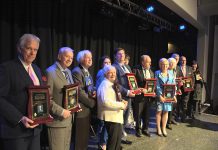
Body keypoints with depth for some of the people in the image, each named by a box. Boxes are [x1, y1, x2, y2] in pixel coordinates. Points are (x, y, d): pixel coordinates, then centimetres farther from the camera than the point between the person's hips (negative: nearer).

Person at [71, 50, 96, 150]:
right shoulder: (77, 72, -16)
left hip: (88, 109, 9)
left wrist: (94, 92, -2)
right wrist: (92, 103, -13)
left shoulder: (87, 72, 14)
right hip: (81, 109, -9)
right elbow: (79, 92, -21)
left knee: (85, 137, 19)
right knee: (79, 139, 4)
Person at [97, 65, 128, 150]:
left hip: (116, 115, 10)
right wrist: (121, 105, -21)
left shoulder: (112, 84, 15)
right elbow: (106, 102, -31)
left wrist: (122, 102, 2)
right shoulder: (105, 85, -18)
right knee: (112, 140, 2)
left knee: (118, 139, 20)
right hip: (110, 116, -10)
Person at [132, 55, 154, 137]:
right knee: (138, 114, 7)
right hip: (139, 96, -5)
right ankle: (138, 130, 25)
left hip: (149, 96, 6)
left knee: (147, 114, 15)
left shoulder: (151, 71, 11)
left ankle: (145, 129, 32)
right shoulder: (136, 70, -10)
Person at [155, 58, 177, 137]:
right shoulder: (157, 74, -2)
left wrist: (174, 95, -1)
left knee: (166, 112, 7)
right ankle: (158, 129, 15)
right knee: (159, 111, 2)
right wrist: (160, 95, -16)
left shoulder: (171, 75, 10)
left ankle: (163, 128, 19)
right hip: (159, 95, -3)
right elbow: (157, 86, -9)